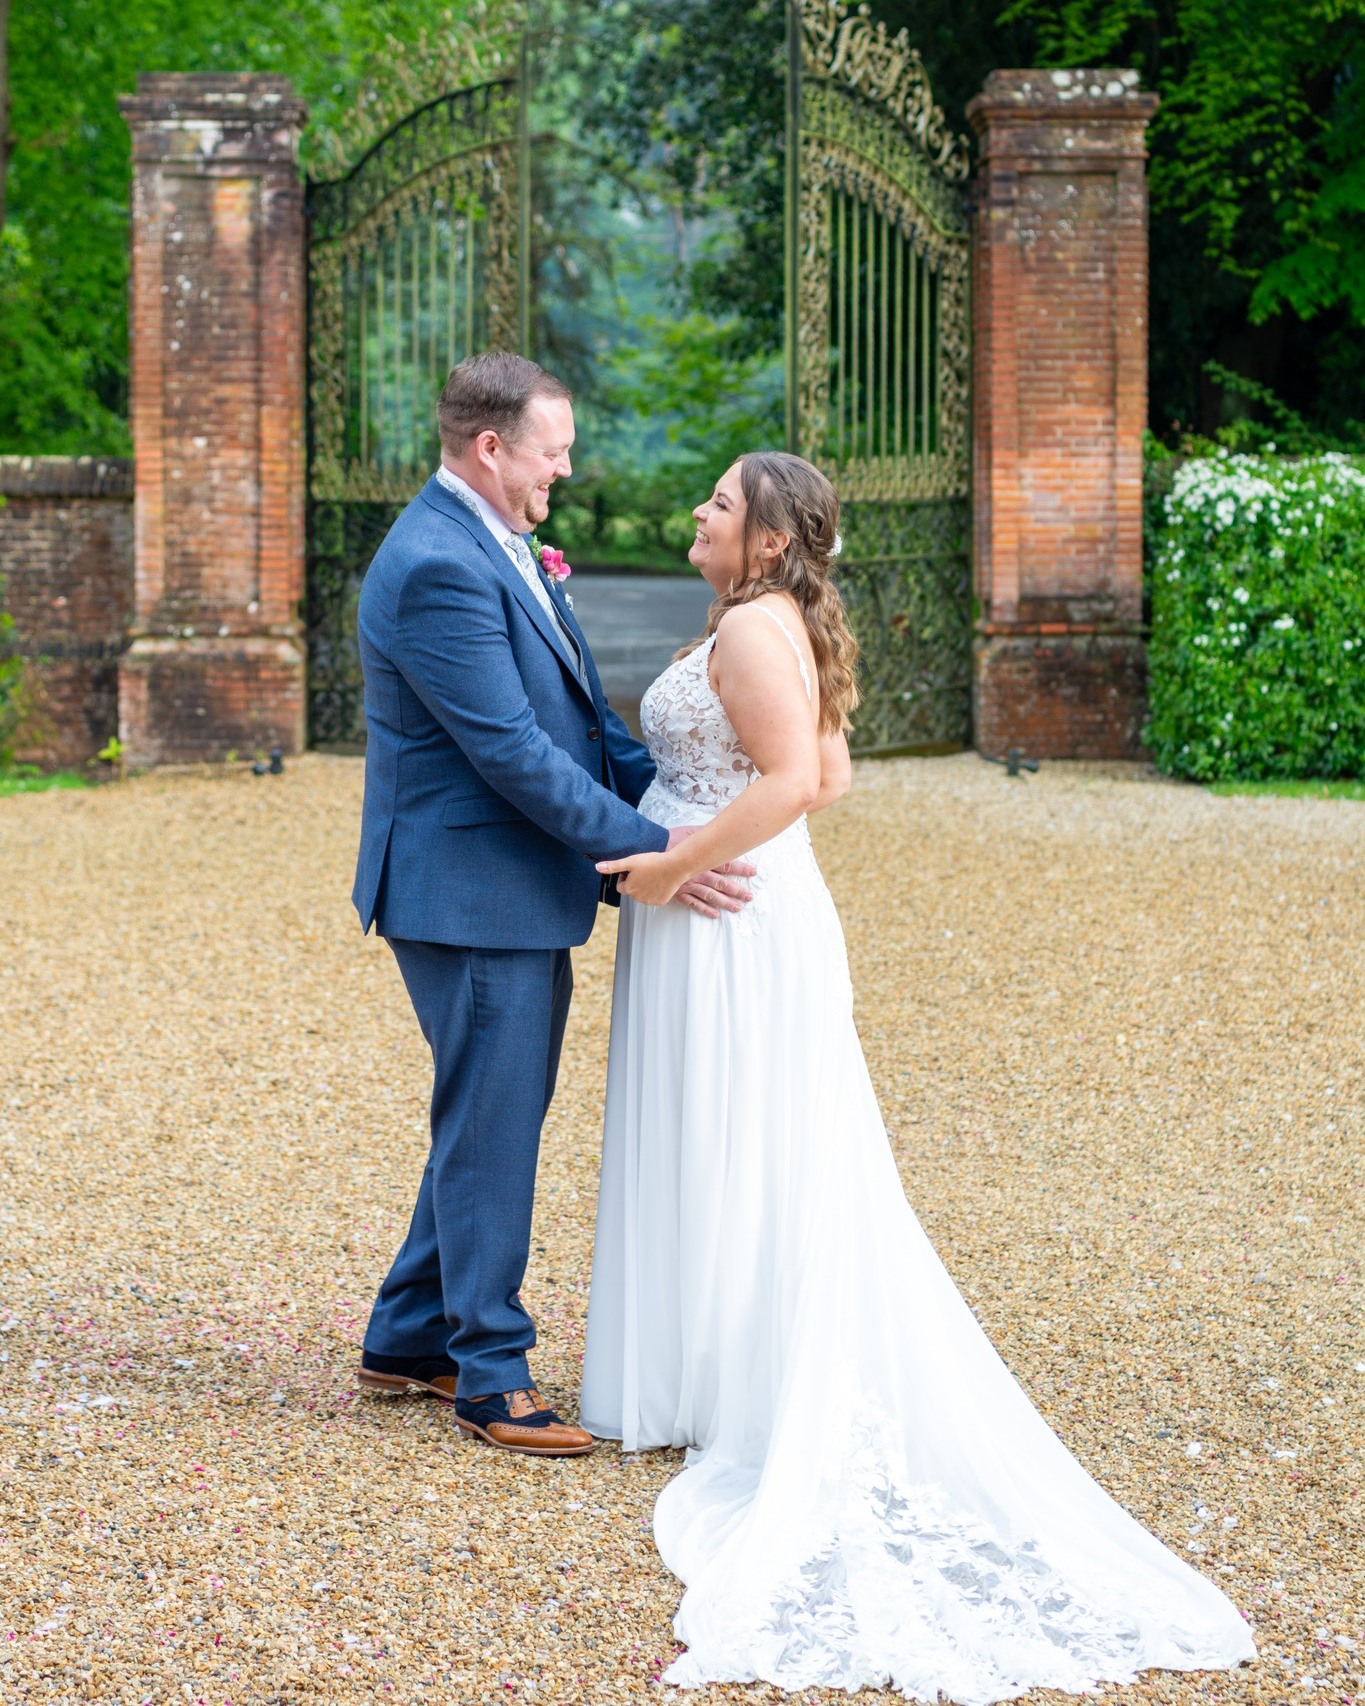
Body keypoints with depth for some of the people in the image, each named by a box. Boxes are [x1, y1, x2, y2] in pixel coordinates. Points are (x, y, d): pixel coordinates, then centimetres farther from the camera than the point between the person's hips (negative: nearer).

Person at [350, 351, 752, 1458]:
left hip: (523, 896, 10)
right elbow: (512, 751, -24)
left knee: (495, 1121, 18)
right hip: (472, 897, -10)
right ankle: (490, 1374, 11)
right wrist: (650, 850, -20)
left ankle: (410, 1339, 29)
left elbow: (579, 709, 16)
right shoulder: (438, 568, -21)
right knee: (490, 1131, 0)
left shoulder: (498, 547, 12)